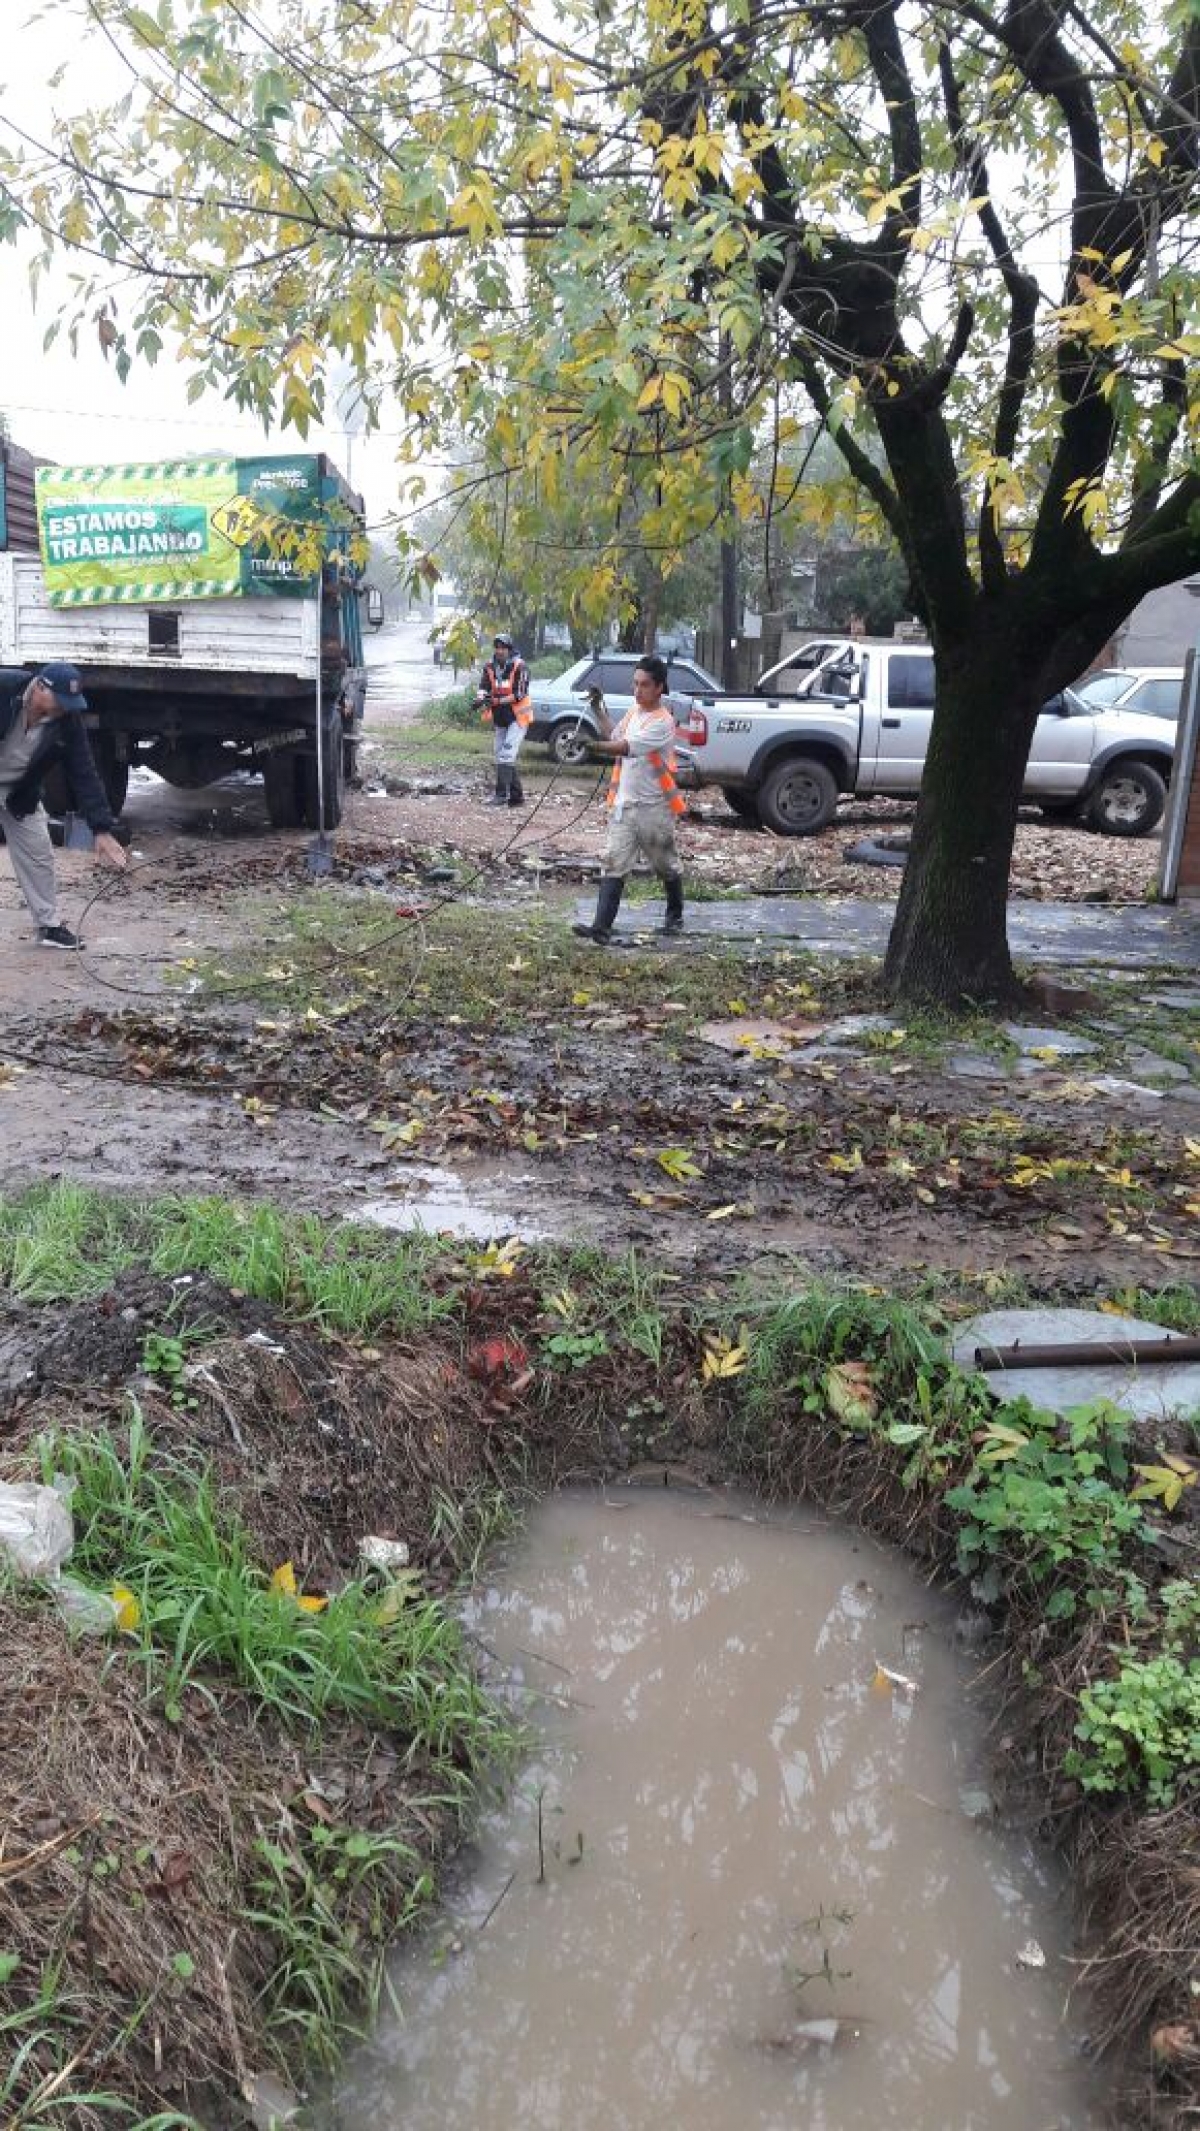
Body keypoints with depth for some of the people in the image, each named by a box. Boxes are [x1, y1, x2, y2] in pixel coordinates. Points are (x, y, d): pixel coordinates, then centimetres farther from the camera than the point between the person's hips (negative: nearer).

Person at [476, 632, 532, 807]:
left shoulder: (519, 667, -12)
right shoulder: (490, 667, 4)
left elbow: (520, 694, -19)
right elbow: (484, 686, -6)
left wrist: (498, 701, -28)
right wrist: (481, 697, -29)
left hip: (516, 718, -7)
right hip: (499, 719, 7)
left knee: (506, 755, -18)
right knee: (500, 756, 9)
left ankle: (501, 794, -20)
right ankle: (517, 796, 16)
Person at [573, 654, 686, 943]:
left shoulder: (662, 722, -17)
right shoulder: (633, 711, 8)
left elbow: (625, 747, -28)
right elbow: (615, 736, 24)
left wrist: (592, 745, -37)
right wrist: (599, 711, 14)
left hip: (654, 807, -6)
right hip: (624, 803, 6)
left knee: (666, 865, 12)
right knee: (614, 864, -5)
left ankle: (675, 916, 34)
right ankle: (602, 927, -11)